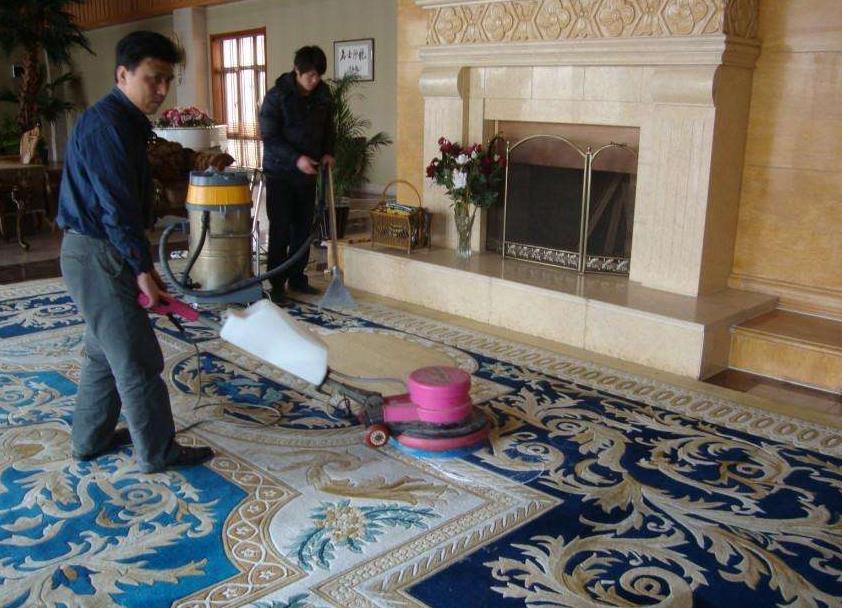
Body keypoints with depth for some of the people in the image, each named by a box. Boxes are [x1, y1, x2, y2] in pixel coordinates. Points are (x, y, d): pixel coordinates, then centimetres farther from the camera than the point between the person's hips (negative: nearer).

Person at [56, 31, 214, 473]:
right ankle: (158, 452, 9)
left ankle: (90, 439, 32)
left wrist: (141, 264, 18)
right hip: (97, 257, -11)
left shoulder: (125, 121, 14)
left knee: (104, 351, 19)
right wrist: (141, 267, -19)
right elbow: (116, 207, -22)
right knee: (137, 359, -2)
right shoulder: (107, 124, -19)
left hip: (95, 254, 11)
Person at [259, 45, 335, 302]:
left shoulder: (323, 95, 2)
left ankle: (297, 278, 20)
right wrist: (296, 159, -26)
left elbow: (328, 128, 15)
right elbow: (269, 137, -15)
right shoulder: (276, 96, -14)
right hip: (280, 172, -5)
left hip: (307, 173, 5)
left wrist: (328, 152, -2)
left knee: (304, 228, 9)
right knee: (280, 230, -4)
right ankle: (277, 285, 3)